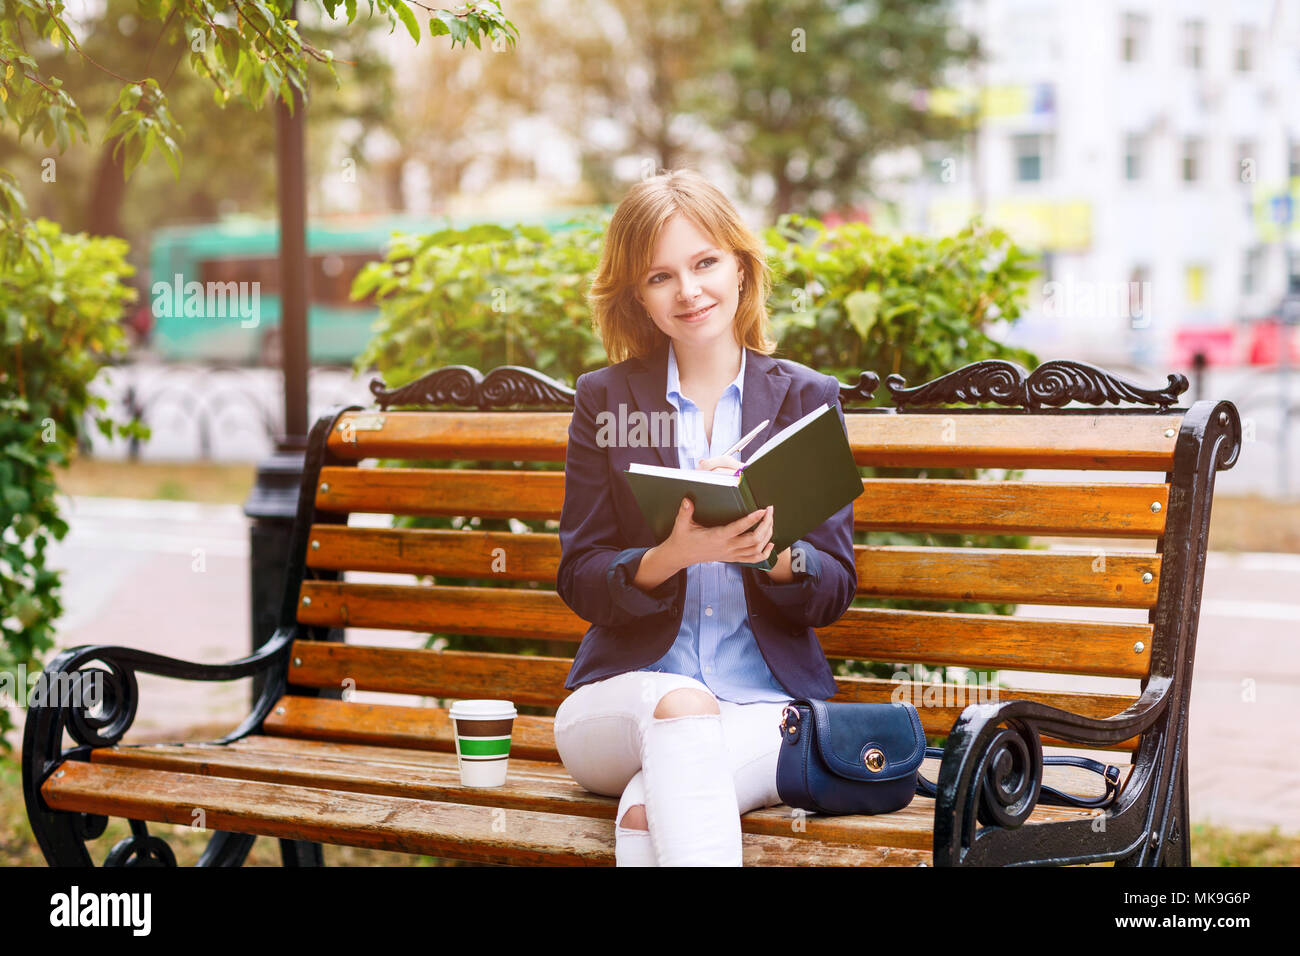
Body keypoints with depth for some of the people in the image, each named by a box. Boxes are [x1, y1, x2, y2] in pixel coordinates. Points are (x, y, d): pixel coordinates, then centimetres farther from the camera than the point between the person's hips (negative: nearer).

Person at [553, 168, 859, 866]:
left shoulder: (807, 399, 10)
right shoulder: (604, 399, 9)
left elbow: (835, 591, 6)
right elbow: (579, 581, 3)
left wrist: (770, 550, -17)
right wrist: (673, 556, -19)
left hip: (767, 707, -1)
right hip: (623, 696, 1)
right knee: (680, 703, -37)